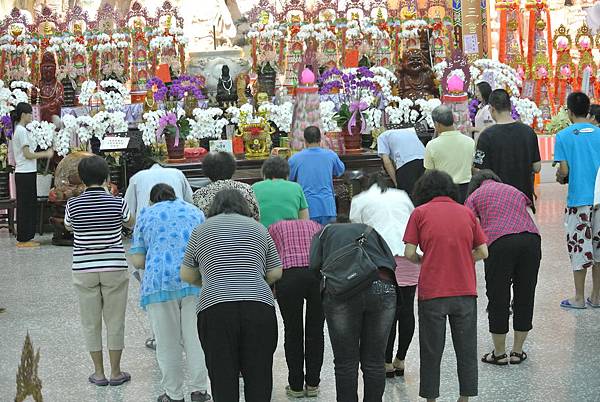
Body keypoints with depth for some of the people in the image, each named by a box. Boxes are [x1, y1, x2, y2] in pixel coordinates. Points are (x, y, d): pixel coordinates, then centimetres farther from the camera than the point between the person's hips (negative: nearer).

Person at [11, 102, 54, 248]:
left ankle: (25, 238, 16)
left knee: (29, 206, 12)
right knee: (26, 207, -5)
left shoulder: (20, 129, 15)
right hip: (25, 174, -10)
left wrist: (45, 153, 12)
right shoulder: (22, 131, -14)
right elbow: (27, 154, -17)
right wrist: (46, 154, -10)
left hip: (26, 173, 10)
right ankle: (23, 239, 0)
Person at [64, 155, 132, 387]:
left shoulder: (73, 204, -7)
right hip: (114, 268, -1)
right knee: (115, 321, 9)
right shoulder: (117, 203, -9)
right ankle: (115, 372, 14)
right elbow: (129, 222, 12)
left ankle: (99, 373, 15)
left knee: (91, 322, 11)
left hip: (84, 269, 1)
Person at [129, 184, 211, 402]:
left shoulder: (145, 215, 14)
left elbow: (137, 260, 8)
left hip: (160, 280, -1)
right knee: (195, 338, 7)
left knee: (168, 342, 6)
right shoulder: (195, 212, 19)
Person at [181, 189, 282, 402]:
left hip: (215, 309, -1)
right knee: (259, 376, 8)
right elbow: (275, 273, 15)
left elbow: (186, 275, 16)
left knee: (222, 377, 4)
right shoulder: (258, 228, 16)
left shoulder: (202, 230, 14)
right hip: (260, 307, 1)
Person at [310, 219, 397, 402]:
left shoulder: (324, 232, 25)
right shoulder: (368, 230, 31)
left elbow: (315, 265, 5)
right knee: (375, 361, 12)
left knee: (346, 363, 7)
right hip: (383, 287, 2)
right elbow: (392, 262, 13)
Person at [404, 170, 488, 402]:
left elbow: (409, 253, -4)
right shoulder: (466, 212, 9)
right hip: (465, 291, 2)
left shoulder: (420, 213, 1)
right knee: (466, 348, 11)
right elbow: (482, 252, 6)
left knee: (432, 350, 9)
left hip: (432, 292, -2)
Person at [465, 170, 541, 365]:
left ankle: (499, 354, 18)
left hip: (500, 241, -4)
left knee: (498, 298, 8)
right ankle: (518, 352, 25)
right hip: (531, 238, 4)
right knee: (525, 296, 15)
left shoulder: (475, 196, 21)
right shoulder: (516, 192, 33)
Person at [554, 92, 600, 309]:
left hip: (578, 199, -3)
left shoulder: (564, 136, -7)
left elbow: (564, 171, -10)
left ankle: (579, 298, 10)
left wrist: (559, 176, 12)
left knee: (579, 247, 4)